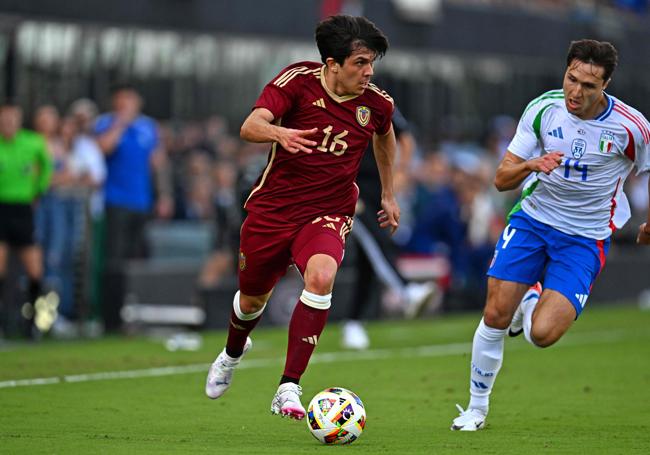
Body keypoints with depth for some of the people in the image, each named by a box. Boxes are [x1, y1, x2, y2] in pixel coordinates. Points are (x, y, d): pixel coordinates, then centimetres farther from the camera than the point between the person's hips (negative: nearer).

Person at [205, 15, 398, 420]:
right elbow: (250, 127, -27)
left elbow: (384, 135, 19)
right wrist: (279, 133, -50)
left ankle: (289, 389, -27)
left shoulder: (376, 103, -6)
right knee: (253, 298, 15)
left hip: (329, 212, 0)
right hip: (273, 207, 0)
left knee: (321, 277, -31)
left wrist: (388, 195, 25)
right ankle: (233, 352, 53)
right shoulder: (298, 81, -15)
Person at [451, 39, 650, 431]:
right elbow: (502, 179, -5)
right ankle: (477, 407, 15)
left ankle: (531, 301, 20)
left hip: (585, 238, -2)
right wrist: (530, 165, -26)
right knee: (495, 317, -7)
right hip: (533, 219, 2)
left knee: (542, 334, -18)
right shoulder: (543, 109, -10)